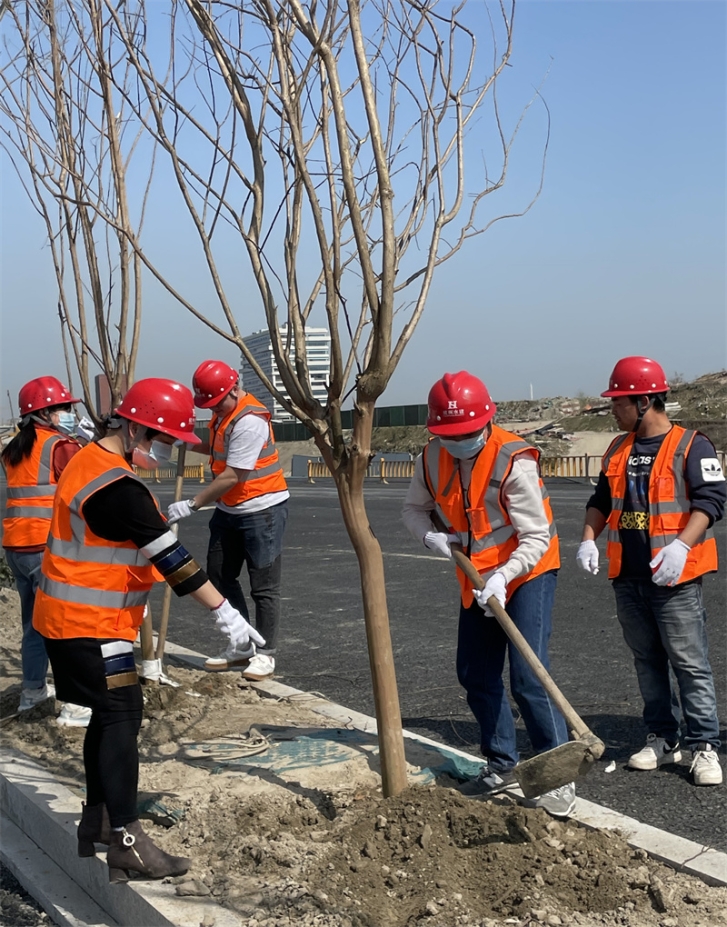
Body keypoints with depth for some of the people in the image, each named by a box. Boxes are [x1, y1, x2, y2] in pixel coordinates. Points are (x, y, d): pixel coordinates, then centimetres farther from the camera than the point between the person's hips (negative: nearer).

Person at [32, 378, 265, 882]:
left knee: (109, 716, 15)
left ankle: (97, 821, 25)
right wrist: (225, 612, -22)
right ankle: (127, 839, -8)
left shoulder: (90, 461, 10)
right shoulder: (118, 487, -23)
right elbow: (171, 557, -25)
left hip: (75, 617, 10)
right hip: (90, 623, -10)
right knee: (122, 717, -10)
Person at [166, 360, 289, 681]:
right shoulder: (224, 412, 7)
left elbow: (232, 476, -26)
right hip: (229, 510, 10)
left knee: (263, 586, -2)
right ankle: (241, 646, 22)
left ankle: (265, 654, 9)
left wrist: (191, 504, -23)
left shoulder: (249, 421, -24)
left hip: (262, 509, -10)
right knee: (219, 575, 12)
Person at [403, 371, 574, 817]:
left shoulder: (513, 460, -25)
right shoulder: (431, 459, -6)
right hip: (477, 580, 7)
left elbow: (536, 537, -24)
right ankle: (503, 764, 29)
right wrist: (429, 534, -12)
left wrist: (503, 576, -36)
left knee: (528, 677, -14)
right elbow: (415, 508, 9)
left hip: (527, 573, -7)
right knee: (475, 675, 12)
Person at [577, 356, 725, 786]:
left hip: (675, 578, -7)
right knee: (648, 662, 13)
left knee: (690, 664, -3)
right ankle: (663, 739, 24)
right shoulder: (618, 450, 13)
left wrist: (681, 546, -26)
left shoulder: (691, 445, -7)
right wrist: (589, 539, 2)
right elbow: (601, 500, 19)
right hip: (628, 577, 7)